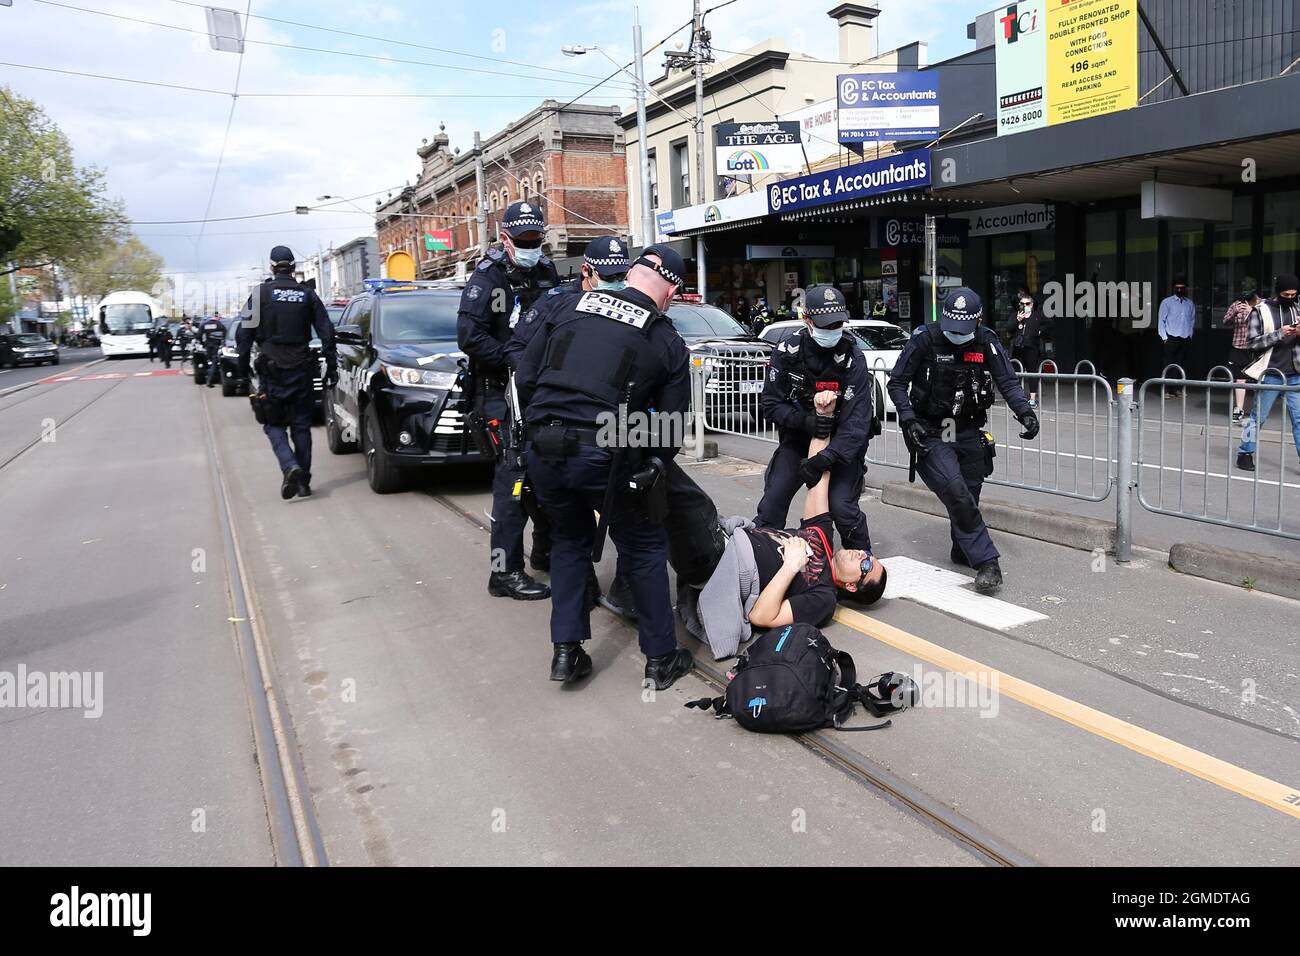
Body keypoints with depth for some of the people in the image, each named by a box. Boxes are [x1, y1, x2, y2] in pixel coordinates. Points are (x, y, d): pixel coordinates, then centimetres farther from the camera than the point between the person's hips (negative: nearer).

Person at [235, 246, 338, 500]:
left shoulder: (261, 293, -1)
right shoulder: (307, 294, 6)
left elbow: (244, 334, -4)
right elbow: (327, 333, 5)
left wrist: (243, 369, 3)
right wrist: (332, 367, 10)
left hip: (271, 368, -2)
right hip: (301, 369, 2)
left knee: (274, 424, 7)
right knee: (301, 425, 9)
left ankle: (290, 467, -17)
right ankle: (303, 481, 9)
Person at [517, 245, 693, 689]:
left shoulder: (570, 305, 11)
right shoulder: (668, 343, 5)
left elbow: (526, 376, 12)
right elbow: (672, 429, 6)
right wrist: (650, 464, 23)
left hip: (542, 451, 4)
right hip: (601, 455, -3)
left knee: (569, 539, 26)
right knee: (645, 548, 16)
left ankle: (565, 650, 24)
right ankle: (661, 659, 22)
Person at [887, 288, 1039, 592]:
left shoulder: (985, 342, -3)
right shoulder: (925, 339, -11)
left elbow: (1008, 382, -1)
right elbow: (896, 383, -4)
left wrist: (1025, 412, -19)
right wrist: (908, 419, -16)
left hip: (968, 433, 4)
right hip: (930, 433, -4)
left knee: (968, 496, 11)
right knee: (957, 494, -18)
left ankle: (963, 550, 36)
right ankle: (986, 562, -13)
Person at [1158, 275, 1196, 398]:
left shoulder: (1190, 303, 10)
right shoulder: (1167, 302, 1)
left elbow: (1192, 321, 15)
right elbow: (1161, 321, 0)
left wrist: (1190, 335, 8)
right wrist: (1164, 337, -5)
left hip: (1186, 339, 3)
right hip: (1171, 338, -3)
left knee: (1182, 365, 4)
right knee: (1169, 365, -5)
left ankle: (1179, 389, 11)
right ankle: (1168, 390, -3)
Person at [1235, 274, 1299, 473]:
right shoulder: (1261, 311, -3)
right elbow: (1251, 342, -8)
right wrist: (1279, 334, -18)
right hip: (1270, 374, -4)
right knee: (1258, 416, 5)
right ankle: (1245, 453, 17)